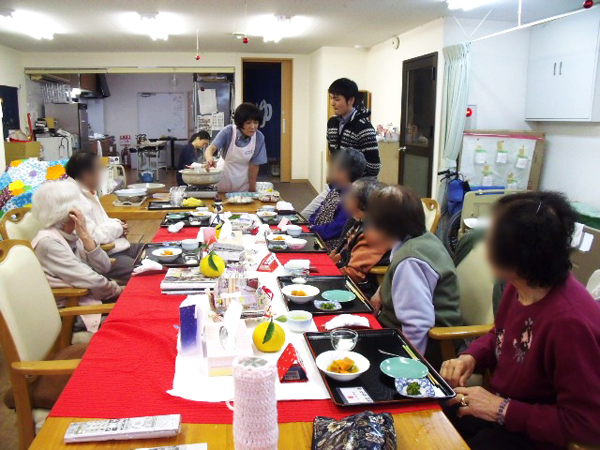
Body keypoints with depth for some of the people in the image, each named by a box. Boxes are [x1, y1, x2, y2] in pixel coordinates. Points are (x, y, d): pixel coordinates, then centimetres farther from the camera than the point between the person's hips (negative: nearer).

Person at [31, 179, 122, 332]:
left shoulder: (70, 235, 5)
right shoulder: (48, 242, -19)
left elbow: (104, 268, -3)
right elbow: (91, 282, -23)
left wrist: (85, 236, -12)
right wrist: (118, 290, -6)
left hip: (89, 297, 7)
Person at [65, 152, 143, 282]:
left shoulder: (89, 194, 13)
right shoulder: (77, 201, -19)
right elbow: (92, 236, -25)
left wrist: (117, 223, 6)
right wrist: (118, 228, -9)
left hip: (118, 246, 11)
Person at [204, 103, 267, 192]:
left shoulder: (259, 137, -16)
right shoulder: (228, 132, -19)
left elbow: (254, 165, -11)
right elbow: (211, 148, -30)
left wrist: (252, 189, -9)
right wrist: (210, 159, -52)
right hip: (224, 180, -1)